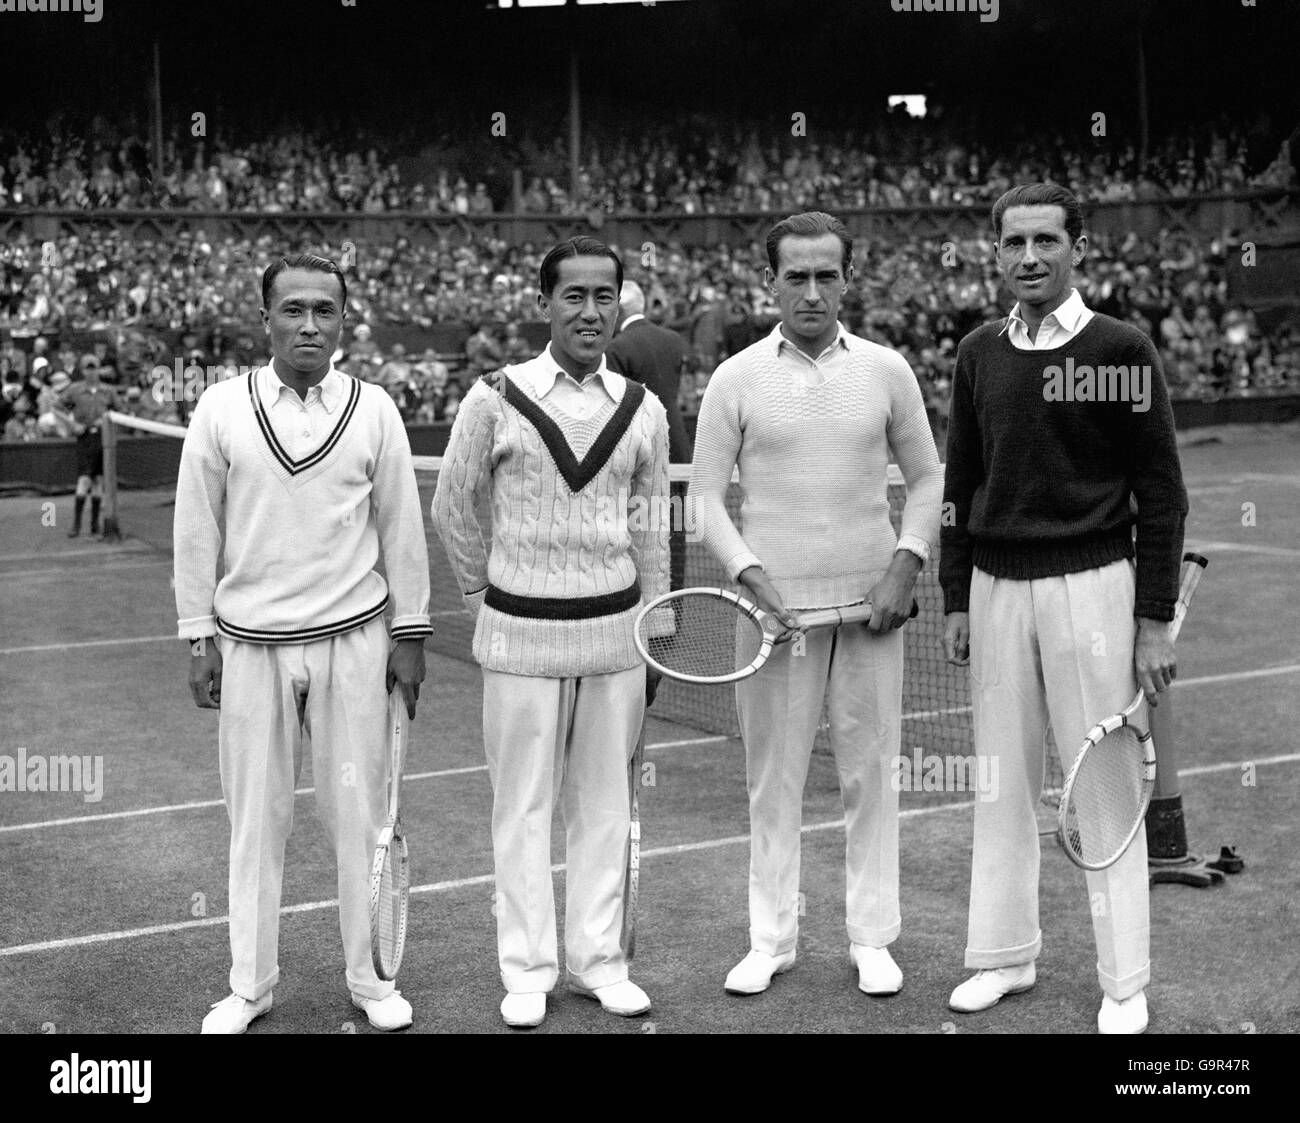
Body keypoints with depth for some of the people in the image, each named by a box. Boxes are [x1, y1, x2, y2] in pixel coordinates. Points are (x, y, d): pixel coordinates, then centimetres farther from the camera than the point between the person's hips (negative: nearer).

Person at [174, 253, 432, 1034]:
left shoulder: (374, 409, 1)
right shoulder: (222, 410, 0)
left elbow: (401, 528, 4)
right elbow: (197, 530, 4)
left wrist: (409, 633, 3)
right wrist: (199, 639, 2)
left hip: (353, 641, 0)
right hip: (250, 645, 0)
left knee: (359, 813, 5)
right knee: (256, 819, 7)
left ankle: (369, 978, 19)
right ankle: (251, 986, 21)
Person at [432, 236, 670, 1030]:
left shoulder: (643, 410, 4)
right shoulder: (495, 400, -5)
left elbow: (651, 531, 10)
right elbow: (455, 511, 6)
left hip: (614, 629, 3)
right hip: (521, 633, -2)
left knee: (605, 803, 10)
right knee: (524, 805, 5)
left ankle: (599, 960, 22)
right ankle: (528, 971, 16)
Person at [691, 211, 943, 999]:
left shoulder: (887, 371, 4)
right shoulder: (737, 379, 1)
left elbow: (927, 476, 9)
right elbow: (707, 494, 2)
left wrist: (906, 564, -4)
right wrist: (751, 574, -10)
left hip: (872, 605, 1)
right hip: (775, 606, -1)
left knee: (871, 773, 5)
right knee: (774, 778, 5)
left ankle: (873, 940, 16)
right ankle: (773, 939, 17)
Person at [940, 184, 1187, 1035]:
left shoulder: (1122, 350, -5)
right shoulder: (979, 354, 7)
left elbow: (1162, 493, -5)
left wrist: (1156, 621, -8)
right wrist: (956, 598, 8)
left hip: (1089, 584, -4)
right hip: (997, 586, 4)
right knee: (1003, 782, 10)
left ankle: (1125, 984, 12)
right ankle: (1006, 955, 24)